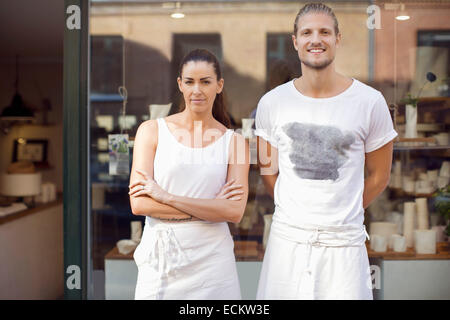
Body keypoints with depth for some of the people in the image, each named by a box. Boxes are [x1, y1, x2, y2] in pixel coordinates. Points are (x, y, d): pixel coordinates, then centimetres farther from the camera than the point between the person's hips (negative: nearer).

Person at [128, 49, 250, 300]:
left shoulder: (234, 141, 2)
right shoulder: (152, 131, 1)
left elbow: (235, 211, -10)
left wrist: (166, 196, -13)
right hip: (160, 257, 0)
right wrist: (209, 208, -10)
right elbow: (139, 204, -8)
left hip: (211, 258, 0)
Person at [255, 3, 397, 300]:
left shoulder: (370, 102, -4)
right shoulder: (272, 103, 1)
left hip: (344, 244, -1)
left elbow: (379, 176, 6)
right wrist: (296, 213, 10)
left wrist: (341, 215, 10)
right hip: (286, 240, 2)